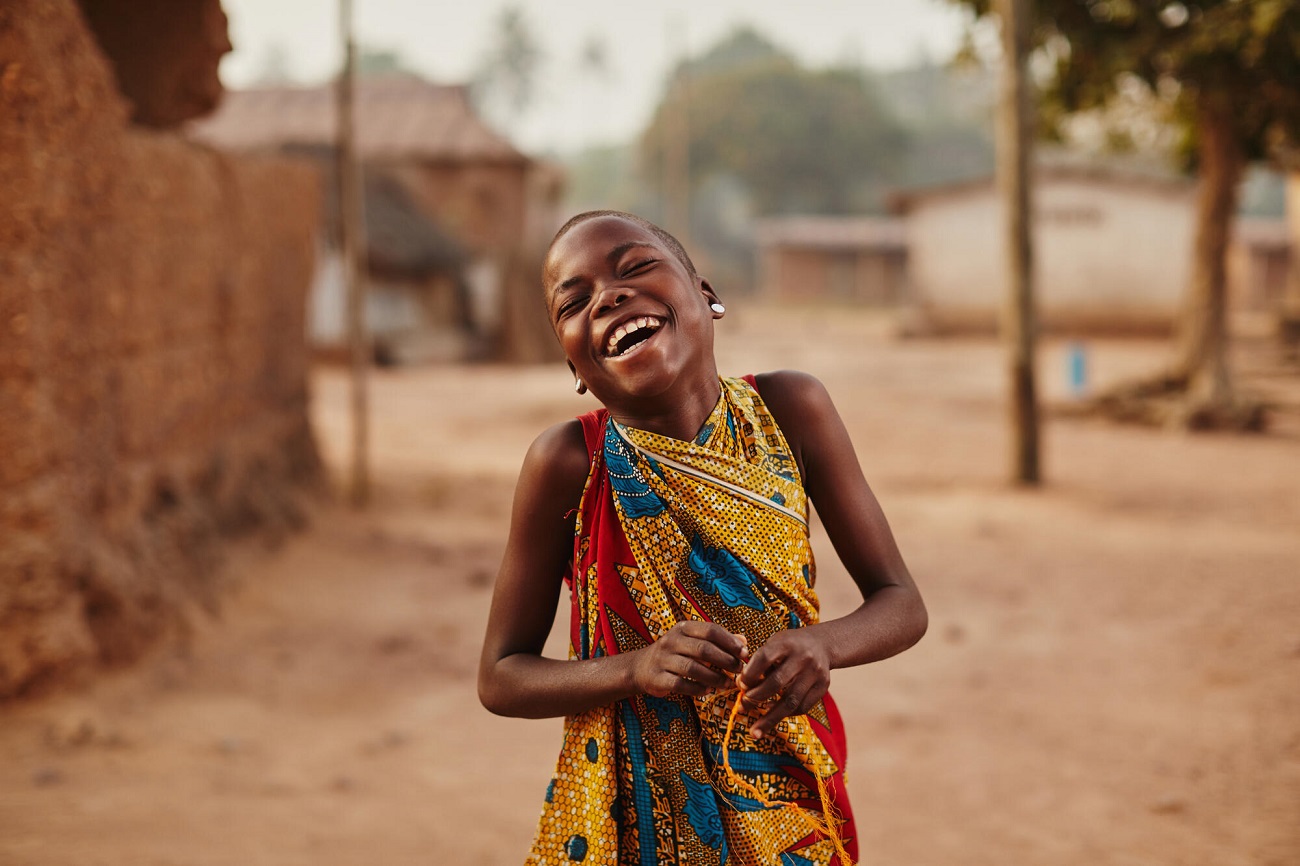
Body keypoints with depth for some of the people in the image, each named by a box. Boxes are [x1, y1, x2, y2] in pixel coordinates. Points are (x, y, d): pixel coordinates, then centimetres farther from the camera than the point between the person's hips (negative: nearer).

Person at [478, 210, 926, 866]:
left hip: (788, 807, 2)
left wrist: (822, 645, -26)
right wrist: (640, 669, -27)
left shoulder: (791, 411, -12)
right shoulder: (568, 463, -17)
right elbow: (500, 677, -10)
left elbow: (901, 604, -5)